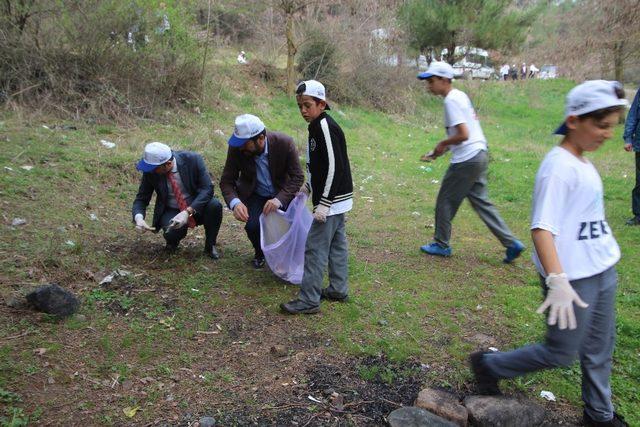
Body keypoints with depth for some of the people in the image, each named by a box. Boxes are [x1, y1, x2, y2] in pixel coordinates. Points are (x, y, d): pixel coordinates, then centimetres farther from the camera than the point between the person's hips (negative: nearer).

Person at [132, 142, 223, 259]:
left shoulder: (193, 159, -19)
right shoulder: (150, 171, -13)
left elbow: (207, 189, -23)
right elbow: (141, 199, -5)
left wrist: (188, 212, -34)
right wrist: (138, 217, -27)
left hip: (196, 208, 0)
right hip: (171, 212, 0)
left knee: (215, 205, -32)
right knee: (172, 233, -33)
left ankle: (210, 245, -6)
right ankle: (173, 242, 7)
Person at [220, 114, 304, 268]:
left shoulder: (285, 143, -23)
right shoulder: (236, 148, -19)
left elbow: (298, 177, -21)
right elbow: (226, 180, -14)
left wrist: (279, 199, -38)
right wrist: (235, 202, -36)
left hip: (282, 195, 0)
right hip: (254, 196, 1)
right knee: (253, 226, -25)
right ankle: (260, 253, 11)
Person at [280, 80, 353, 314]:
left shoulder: (324, 126, -18)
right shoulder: (318, 126, 12)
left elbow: (335, 167, -23)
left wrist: (323, 203, -24)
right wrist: (309, 186, 21)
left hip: (331, 200, -10)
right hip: (337, 199, 10)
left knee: (315, 247, -7)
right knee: (336, 244, 16)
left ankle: (309, 300, -1)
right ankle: (338, 289, 27)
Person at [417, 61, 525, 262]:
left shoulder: (451, 100, -15)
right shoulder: (460, 95, 16)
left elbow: (463, 134, -23)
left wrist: (442, 144, -7)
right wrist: (438, 152, 17)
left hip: (466, 160, -9)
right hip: (479, 155, 9)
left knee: (445, 201, 6)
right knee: (480, 201, 14)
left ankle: (441, 245, 20)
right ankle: (511, 243, 12)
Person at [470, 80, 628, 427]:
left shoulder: (582, 162, 7)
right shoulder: (559, 166, -21)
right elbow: (542, 228, -28)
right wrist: (557, 281, -36)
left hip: (602, 270, 9)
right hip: (574, 278, -9)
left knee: (600, 348, 20)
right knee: (561, 353, 5)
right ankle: (489, 365, 23)